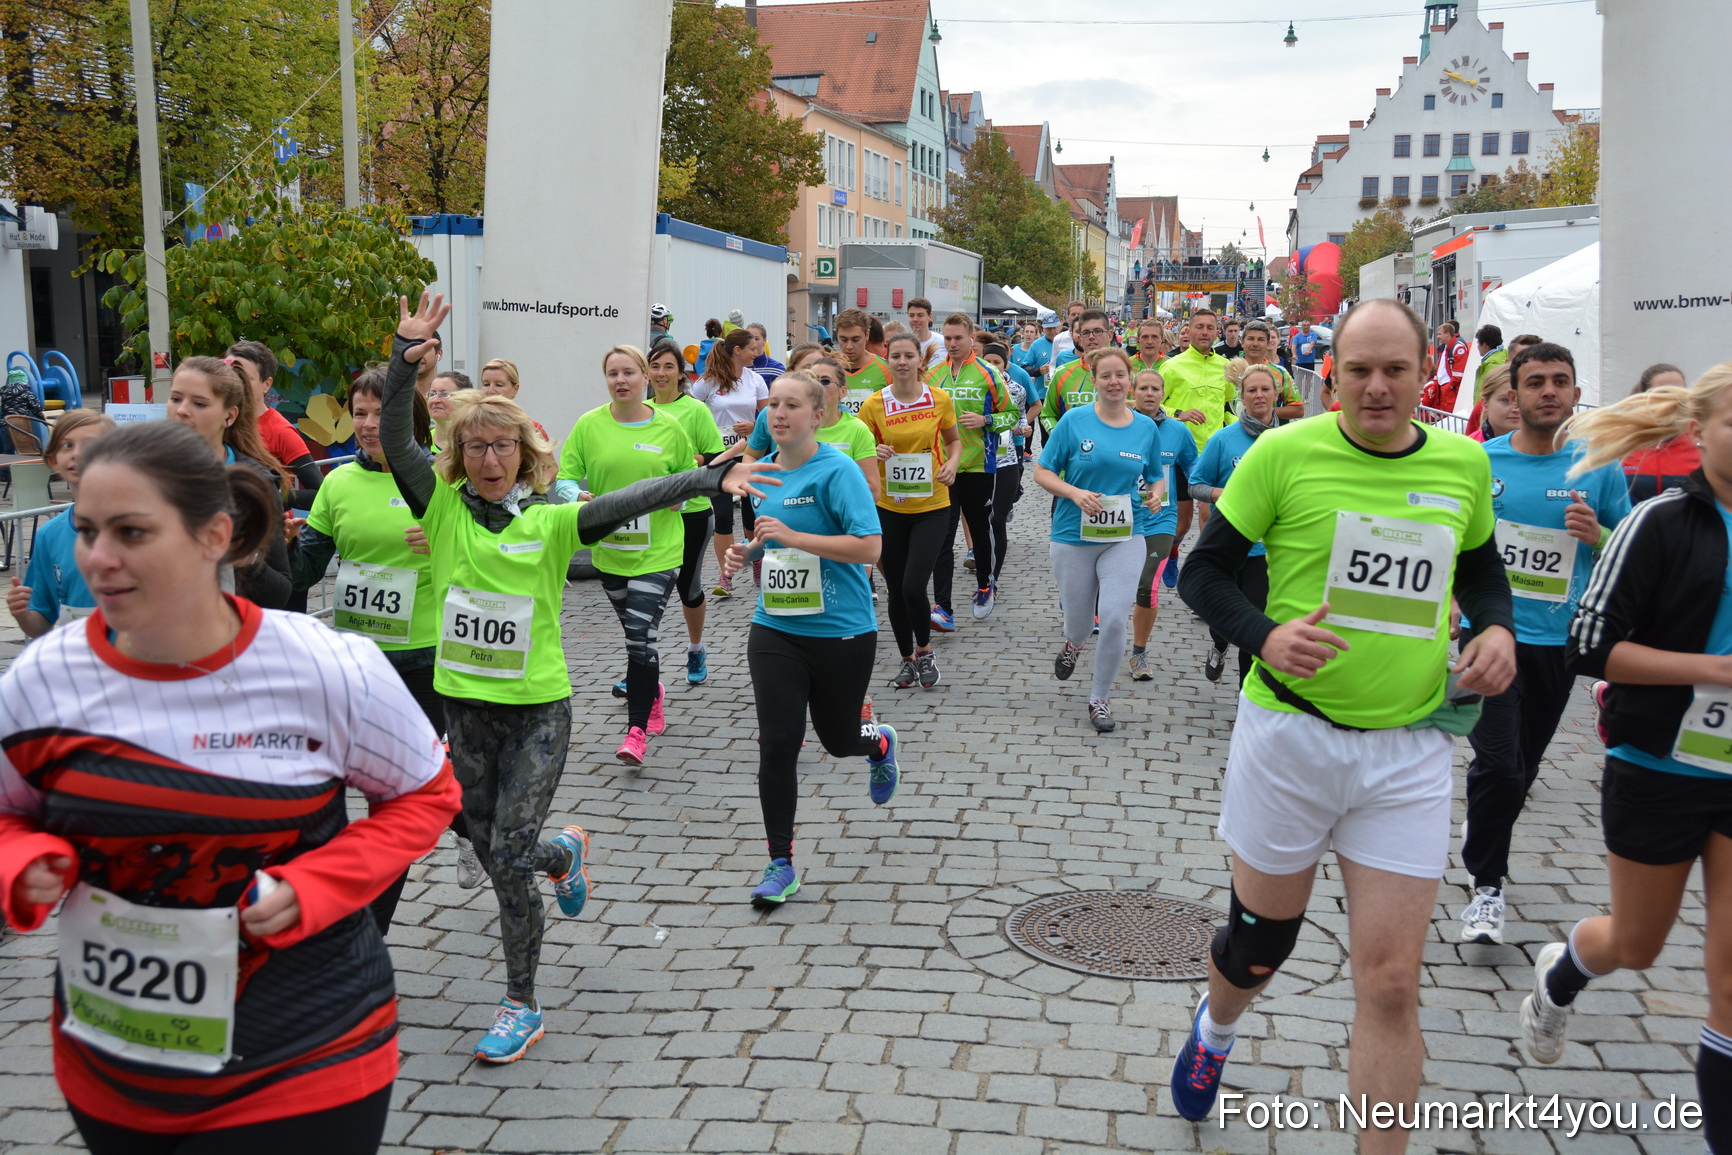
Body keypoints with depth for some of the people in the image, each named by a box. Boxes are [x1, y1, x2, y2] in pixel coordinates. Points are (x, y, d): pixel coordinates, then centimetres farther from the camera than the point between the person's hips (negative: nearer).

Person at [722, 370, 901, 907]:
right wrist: (746, 551, 2)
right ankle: (780, 864, 8)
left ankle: (880, 742, 50)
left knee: (839, 738, 11)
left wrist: (793, 537, -27)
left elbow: (868, 547, -22)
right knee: (777, 744, -3)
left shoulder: (838, 470, -14)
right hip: (775, 629, 5)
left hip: (842, 631, -4)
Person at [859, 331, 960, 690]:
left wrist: (952, 463, -6)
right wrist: (875, 454, -18)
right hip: (889, 508, 1)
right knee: (896, 590, 9)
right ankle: (907, 660, 28)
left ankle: (924, 650, 14)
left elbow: (954, 439, 14)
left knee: (913, 586, -13)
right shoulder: (874, 405, -5)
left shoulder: (940, 399, -3)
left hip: (931, 506, -1)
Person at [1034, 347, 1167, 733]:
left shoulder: (1146, 427, 4)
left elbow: (1157, 477, 17)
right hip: (1074, 537, -1)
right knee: (1079, 623, 10)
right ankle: (1072, 646, 51)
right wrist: (1075, 493, -18)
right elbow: (1042, 473, -2)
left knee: (1113, 618, -14)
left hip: (1125, 538, 1)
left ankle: (1100, 699, 8)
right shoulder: (1074, 421, -4)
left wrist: (1156, 493, -6)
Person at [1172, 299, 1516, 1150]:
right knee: (1258, 946, 16)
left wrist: (1498, 628, 0)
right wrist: (1263, 635, -22)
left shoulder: (1464, 464, 3)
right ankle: (1216, 1025, 52)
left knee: (1390, 983, 1)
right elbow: (1202, 572, -3)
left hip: (1410, 750, 2)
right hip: (1290, 735, -2)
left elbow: (1481, 567, 21)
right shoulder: (1285, 453, -9)